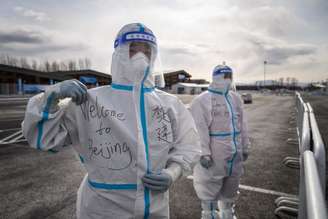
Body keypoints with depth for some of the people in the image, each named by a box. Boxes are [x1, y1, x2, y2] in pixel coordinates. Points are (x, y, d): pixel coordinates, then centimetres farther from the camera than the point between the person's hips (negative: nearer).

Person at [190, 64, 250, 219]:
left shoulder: (236, 98, 10)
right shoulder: (202, 100, -13)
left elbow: (242, 125, 13)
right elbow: (200, 129, -18)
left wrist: (245, 147, 13)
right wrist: (204, 153, -21)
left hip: (234, 153, 7)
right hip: (214, 155, -7)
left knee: (230, 188, 23)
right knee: (210, 188, 7)